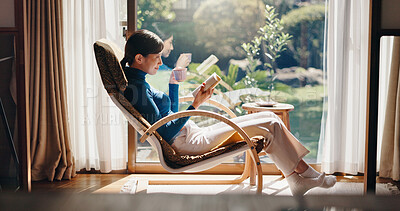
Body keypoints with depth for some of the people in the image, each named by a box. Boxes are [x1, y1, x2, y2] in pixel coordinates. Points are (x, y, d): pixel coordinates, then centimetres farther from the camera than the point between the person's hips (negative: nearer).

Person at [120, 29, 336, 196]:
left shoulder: (137, 81, 13)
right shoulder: (137, 88, -18)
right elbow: (164, 133, -22)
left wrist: (173, 84, 17)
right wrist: (195, 106, -22)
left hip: (193, 135, 11)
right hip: (189, 143, -11)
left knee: (269, 117, 8)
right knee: (270, 125, -9)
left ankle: (299, 179, 8)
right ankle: (305, 175, 9)